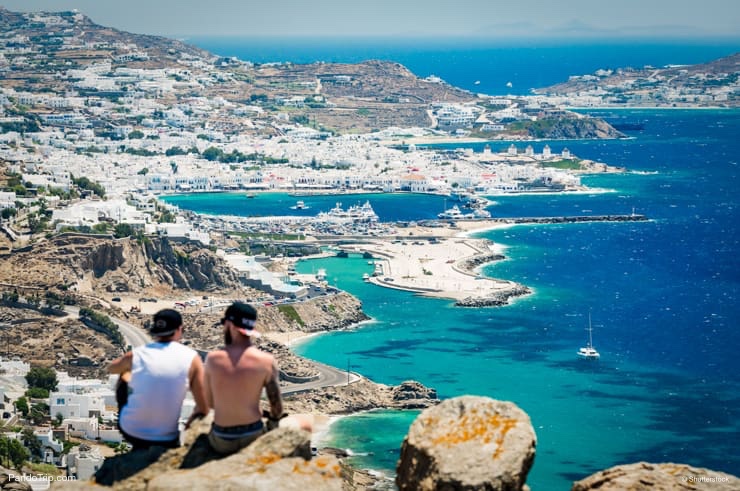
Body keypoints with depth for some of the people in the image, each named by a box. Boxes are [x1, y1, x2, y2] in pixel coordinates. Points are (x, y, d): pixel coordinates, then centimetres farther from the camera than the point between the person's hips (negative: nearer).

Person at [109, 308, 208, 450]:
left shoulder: (136, 355, -5)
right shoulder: (192, 358, -8)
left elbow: (111, 368, 19)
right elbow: (203, 409, -7)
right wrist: (187, 426, 11)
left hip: (130, 431, 0)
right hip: (166, 441, 0)